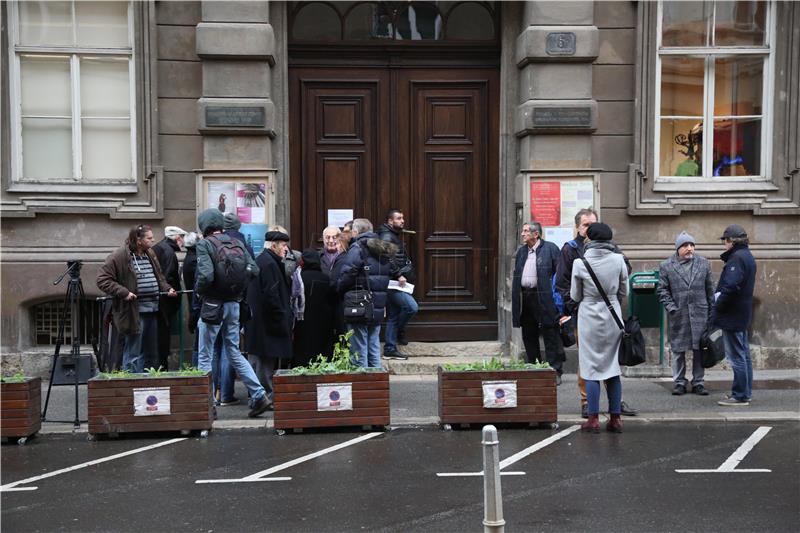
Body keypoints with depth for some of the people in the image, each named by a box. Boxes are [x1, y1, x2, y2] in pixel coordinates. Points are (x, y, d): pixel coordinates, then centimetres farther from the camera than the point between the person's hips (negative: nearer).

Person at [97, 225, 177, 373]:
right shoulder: (119, 256, -11)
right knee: (133, 356, -4)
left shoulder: (150, 254, 14)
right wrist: (124, 293, -21)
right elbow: (102, 280, -13)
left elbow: (159, 276, 27)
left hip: (152, 311, 8)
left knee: (151, 355, 17)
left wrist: (167, 288, 8)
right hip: (134, 313, -8)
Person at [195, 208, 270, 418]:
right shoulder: (236, 243, 6)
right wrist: (237, 288, 11)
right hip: (234, 304, 6)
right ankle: (258, 395, 6)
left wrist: (198, 290, -4)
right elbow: (252, 269, 1)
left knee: (205, 357, 6)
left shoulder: (205, 245, -11)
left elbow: (206, 276, -23)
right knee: (234, 352, 15)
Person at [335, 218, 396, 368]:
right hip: (378, 309, 7)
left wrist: (339, 291, -2)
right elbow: (387, 277, 14)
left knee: (359, 352, -1)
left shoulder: (358, 248, -11)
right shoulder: (384, 251, 12)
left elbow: (346, 276, -18)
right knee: (374, 350, 15)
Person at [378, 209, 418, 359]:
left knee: (393, 317, 11)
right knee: (412, 306, -20)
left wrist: (407, 272, 16)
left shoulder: (396, 236, 21)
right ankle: (399, 331, 1)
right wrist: (399, 275, -25)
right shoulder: (387, 237, -11)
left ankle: (390, 350, 14)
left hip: (396, 284, 11)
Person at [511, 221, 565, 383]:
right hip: (525, 299, 7)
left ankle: (555, 372, 3)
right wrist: (516, 300, 12)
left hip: (544, 299, -6)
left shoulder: (550, 248, -3)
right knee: (528, 336, 12)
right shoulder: (521, 251, 17)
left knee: (550, 336, -2)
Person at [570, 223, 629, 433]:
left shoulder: (580, 263, -9)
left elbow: (575, 296, 1)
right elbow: (624, 291, 5)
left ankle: (593, 419, 2)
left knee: (591, 368, 3)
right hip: (613, 315, 2)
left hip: (589, 317, -2)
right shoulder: (618, 260, -5)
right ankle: (615, 418, 12)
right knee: (613, 367, 10)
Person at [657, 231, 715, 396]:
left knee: (699, 350, 4)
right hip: (678, 315, -1)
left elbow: (710, 289, 11)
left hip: (700, 315, 1)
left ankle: (698, 382, 14)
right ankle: (679, 382, 14)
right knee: (678, 350, 4)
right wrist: (671, 307, -8)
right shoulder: (667, 266, 2)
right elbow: (662, 290, 3)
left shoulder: (704, 264, 9)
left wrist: (711, 311, 8)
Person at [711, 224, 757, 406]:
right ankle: (745, 393, 24)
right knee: (743, 354, 16)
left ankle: (739, 395, 0)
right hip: (742, 314, 10)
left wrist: (717, 307, -14)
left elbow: (730, 287, -25)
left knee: (737, 356, -4)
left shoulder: (737, 258, -18)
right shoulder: (747, 256, 14)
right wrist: (719, 294, 5)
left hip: (732, 315, -10)